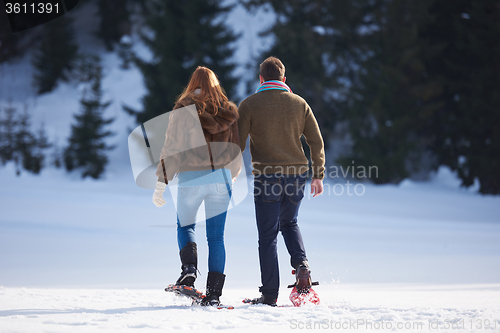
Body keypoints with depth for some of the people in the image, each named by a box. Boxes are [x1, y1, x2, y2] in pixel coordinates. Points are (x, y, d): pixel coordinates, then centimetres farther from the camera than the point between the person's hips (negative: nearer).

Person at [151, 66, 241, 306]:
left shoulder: (183, 109, 0)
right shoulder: (229, 111, 10)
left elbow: (172, 148, -4)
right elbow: (236, 149, 15)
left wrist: (161, 182, -2)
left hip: (191, 178, -2)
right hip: (221, 178, 2)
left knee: (185, 226, 18)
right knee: (216, 236, 6)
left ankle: (189, 269, -8)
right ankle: (214, 293, 1)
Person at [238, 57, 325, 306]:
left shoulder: (249, 105, -2)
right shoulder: (299, 103, 7)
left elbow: (237, 143, -4)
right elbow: (316, 141, 8)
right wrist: (318, 175, 15)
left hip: (266, 178, -3)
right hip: (296, 175, 3)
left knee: (268, 236, 4)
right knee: (289, 223, 25)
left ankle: (269, 294, 4)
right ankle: (301, 262, -2)